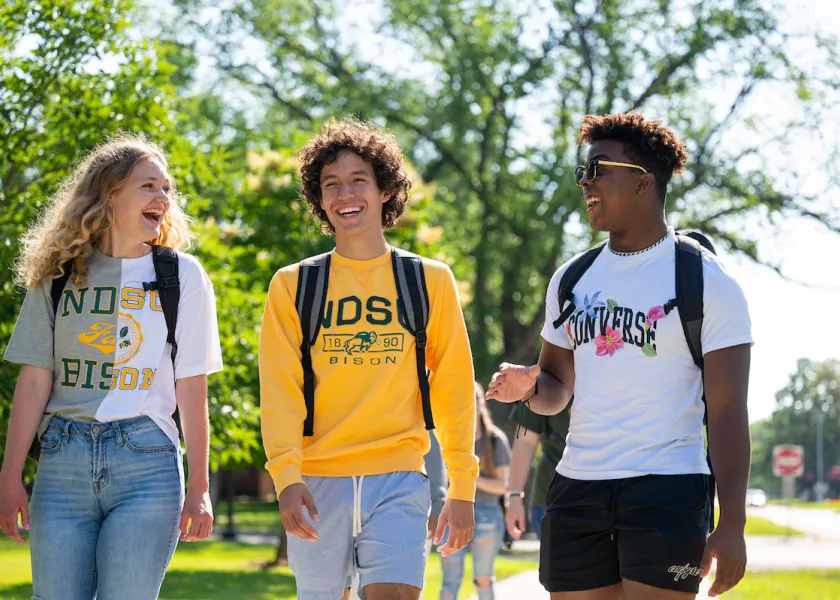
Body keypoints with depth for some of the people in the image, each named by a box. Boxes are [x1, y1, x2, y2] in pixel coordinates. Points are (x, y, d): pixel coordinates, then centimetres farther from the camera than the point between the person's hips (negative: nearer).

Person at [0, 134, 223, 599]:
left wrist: (199, 488, 0)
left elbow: (191, 388, 3)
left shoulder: (183, 276, 6)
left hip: (146, 461, -1)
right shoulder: (58, 274, 9)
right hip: (63, 461, 1)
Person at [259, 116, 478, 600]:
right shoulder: (293, 286, 8)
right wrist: (286, 476, -14)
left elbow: (454, 388, 9)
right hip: (319, 482, 1)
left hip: (399, 479, -1)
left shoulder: (430, 280, 8)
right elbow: (280, 390, 0)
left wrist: (463, 487, 5)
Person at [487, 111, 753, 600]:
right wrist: (530, 386, -4)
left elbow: (728, 411, -7)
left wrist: (732, 524, -15)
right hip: (576, 487, 5)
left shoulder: (704, 281, -4)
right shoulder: (572, 280, 13)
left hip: (667, 491, -5)